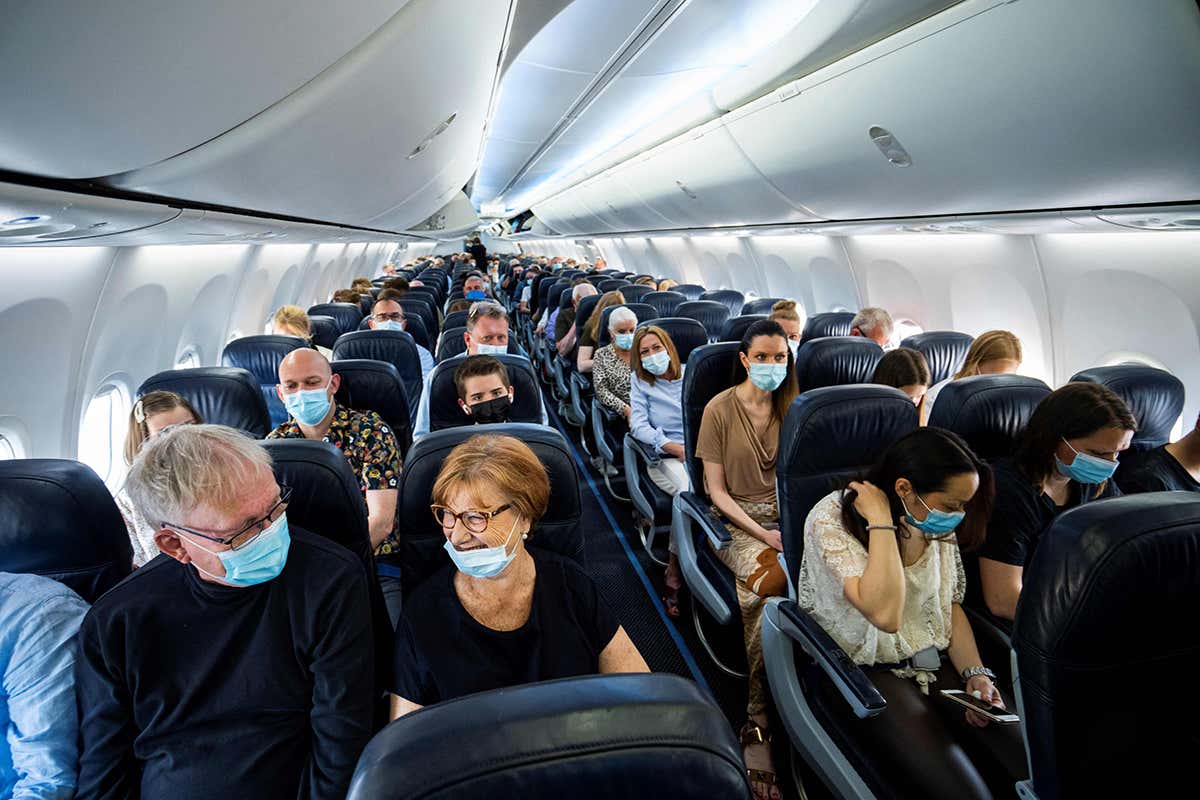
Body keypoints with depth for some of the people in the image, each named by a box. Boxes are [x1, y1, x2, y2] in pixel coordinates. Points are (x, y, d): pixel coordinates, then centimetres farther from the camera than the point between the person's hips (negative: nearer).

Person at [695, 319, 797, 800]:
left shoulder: (792, 408, 11)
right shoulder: (720, 410, -2)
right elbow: (717, 490, -4)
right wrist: (762, 534, -16)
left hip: (785, 516, 4)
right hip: (735, 520, -3)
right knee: (773, 581, -32)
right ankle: (757, 720, -16)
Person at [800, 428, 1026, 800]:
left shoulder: (937, 523, 1)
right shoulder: (832, 519, -20)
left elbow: (950, 605, 11)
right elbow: (885, 614, -32)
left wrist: (976, 674, -4)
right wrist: (881, 522, -27)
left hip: (936, 662, 6)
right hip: (864, 671, -5)